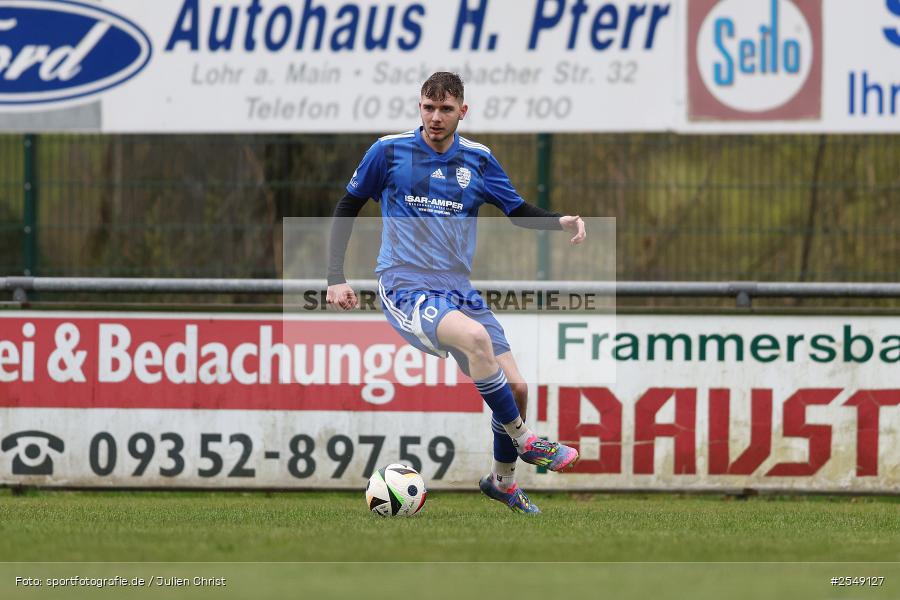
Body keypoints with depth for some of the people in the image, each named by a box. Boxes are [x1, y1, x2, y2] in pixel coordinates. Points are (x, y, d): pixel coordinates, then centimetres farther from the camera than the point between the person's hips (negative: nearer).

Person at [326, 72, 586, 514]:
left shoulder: (478, 159, 7)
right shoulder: (389, 151, -2)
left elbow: (519, 212, 14)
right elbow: (347, 207, 7)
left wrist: (561, 222, -7)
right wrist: (335, 277, 0)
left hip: (457, 291, 5)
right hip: (404, 289, -5)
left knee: (515, 387, -1)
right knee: (475, 336, -34)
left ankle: (502, 479, 24)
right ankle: (524, 441, -19)